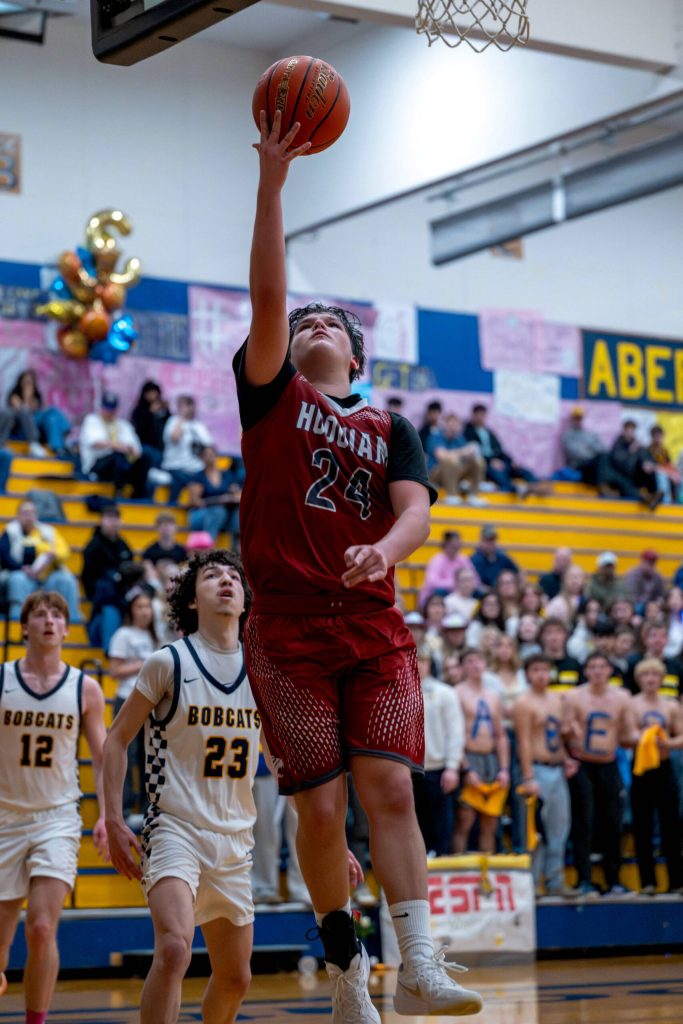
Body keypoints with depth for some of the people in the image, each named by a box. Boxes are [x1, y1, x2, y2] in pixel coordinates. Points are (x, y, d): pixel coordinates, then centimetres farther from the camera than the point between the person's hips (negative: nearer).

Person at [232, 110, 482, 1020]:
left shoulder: (390, 430, 15)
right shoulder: (273, 395, 10)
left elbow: (416, 508, -2)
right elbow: (267, 294, -4)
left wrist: (384, 547, -26)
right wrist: (272, 179, -10)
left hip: (374, 627, 2)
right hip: (288, 628, -1)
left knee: (389, 786, -11)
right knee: (320, 808, -4)